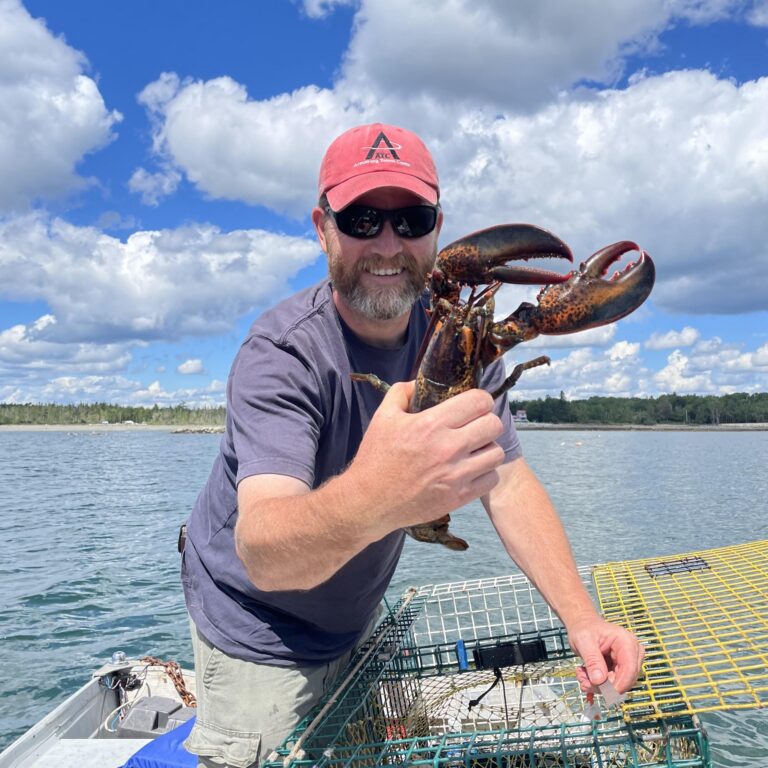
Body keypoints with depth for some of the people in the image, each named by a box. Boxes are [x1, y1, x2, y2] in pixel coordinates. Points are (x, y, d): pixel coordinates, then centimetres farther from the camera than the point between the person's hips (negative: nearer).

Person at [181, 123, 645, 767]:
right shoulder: (282, 355, -29)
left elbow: (509, 482, -9)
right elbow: (262, 553, -43)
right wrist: (369, 497, -64)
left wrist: (582, 618, -21)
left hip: (355, 619, 5)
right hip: (261, 637, -5)